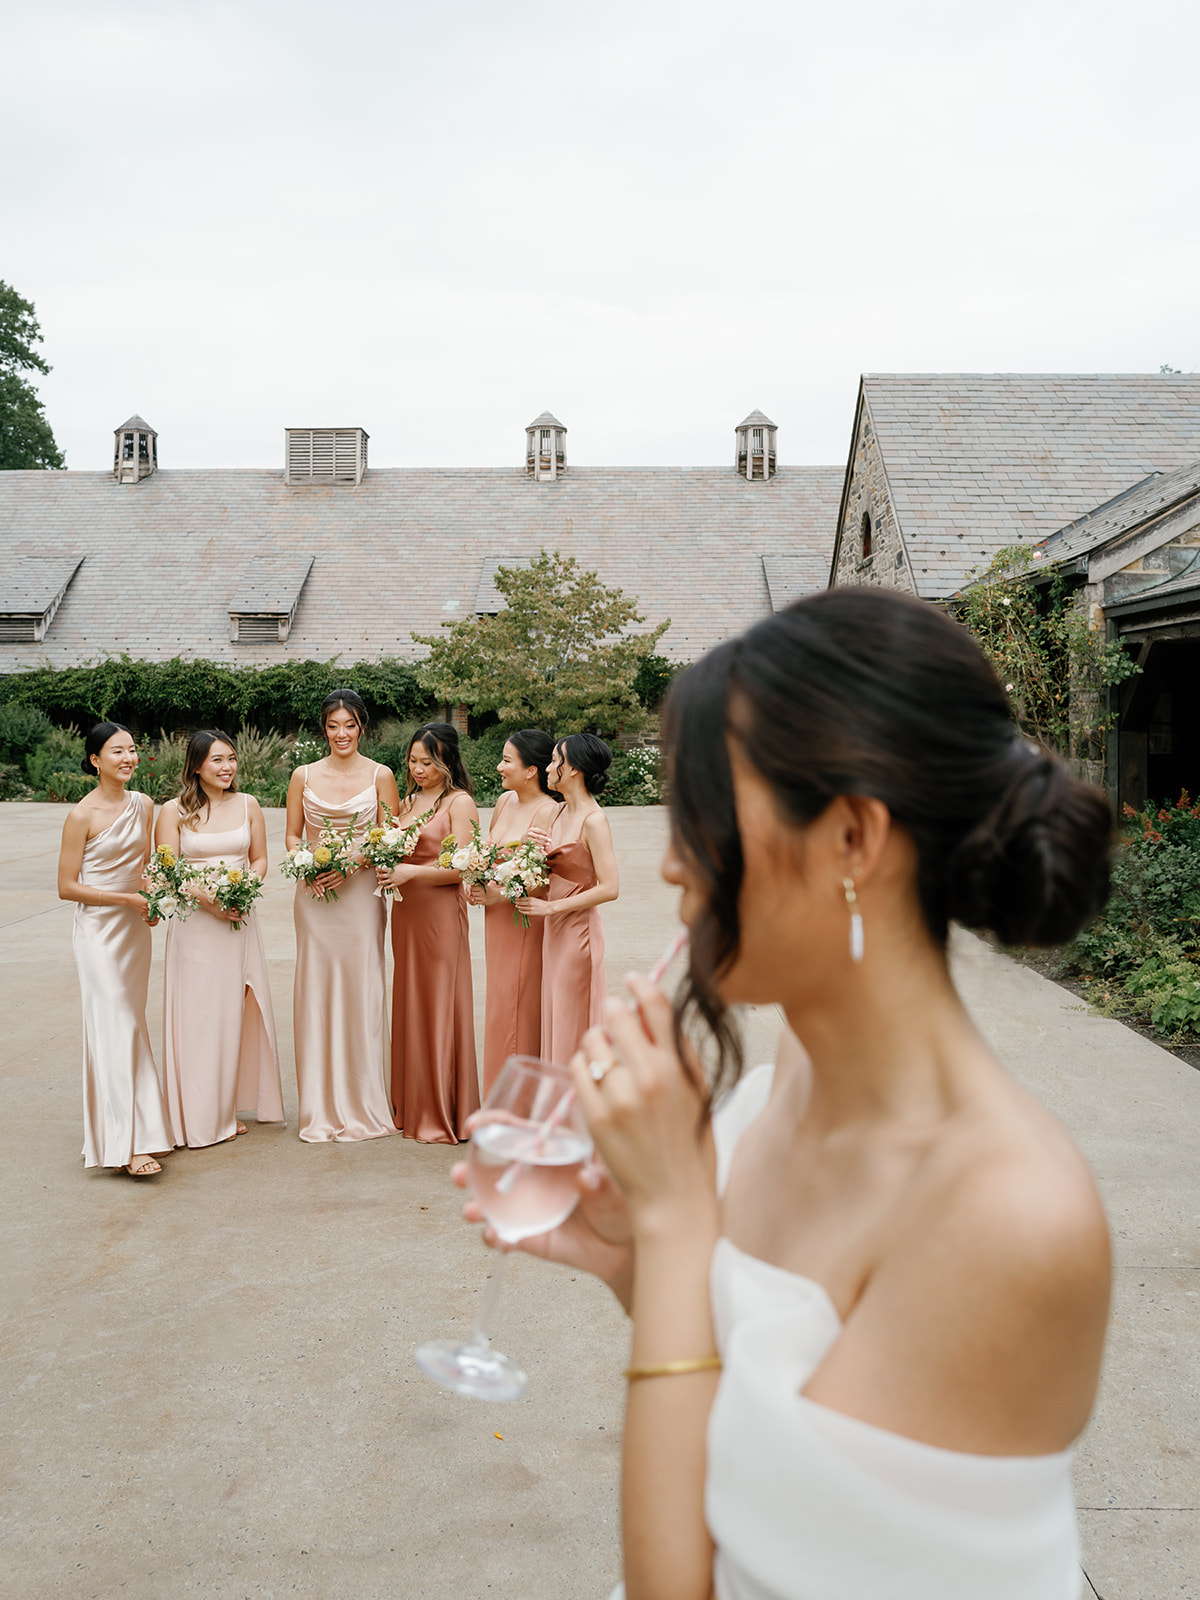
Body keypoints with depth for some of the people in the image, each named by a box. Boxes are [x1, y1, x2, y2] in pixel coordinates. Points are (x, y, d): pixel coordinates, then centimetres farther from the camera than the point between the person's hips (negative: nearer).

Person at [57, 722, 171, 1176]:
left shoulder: (143, 805, 5)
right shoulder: (82, 816, -12)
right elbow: (67, 887, -10)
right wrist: (127, 899, -16)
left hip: (136, 928, 6)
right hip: (99, 929, -6)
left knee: (132, 1023, 12)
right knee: (113, 1027, -8)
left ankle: (137, 1125, 23)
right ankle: (127, 1143, -8)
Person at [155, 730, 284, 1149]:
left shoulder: (248, 805, 6)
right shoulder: (174, 811, -3)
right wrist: (206, 898, -17)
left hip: (240, 919, 3)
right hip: (194, 922, -3)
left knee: (235, 1012, 6)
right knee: (197, 1014, -1)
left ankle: (227, 1109, 18)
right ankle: (198, 1118, 9)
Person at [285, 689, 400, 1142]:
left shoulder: (380, 776, 3)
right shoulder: (303, 776, 9)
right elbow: (293, 836, 11)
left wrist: (353, 862, -13)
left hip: (361, 893, -2)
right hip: (314, 894, 2)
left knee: (361, 991, -2)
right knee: (317, 992, 2)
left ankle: (362, 1108, 10)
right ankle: (321, 1110, 11)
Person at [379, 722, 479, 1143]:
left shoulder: (459, 803, -6)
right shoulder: (408, 800, 15)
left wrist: (412, 872, -21)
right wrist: (385, 868, -2)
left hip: (441, 911, -7)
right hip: (405, 911, 7)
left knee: (441, 1008, -2)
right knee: (409, 1005, 10)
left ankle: (445, 1115, 9)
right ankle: (412, 1108, 21)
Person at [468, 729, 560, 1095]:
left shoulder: (549, 813, -17)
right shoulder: (505, 801, 8)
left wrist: (500, 894, -18)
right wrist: (475, 883, 2)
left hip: (527, 923, -8)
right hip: (497, 919, 8)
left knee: (519, 1011, -2)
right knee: (500, 1006, 14)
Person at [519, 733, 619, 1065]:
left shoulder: (594, 820, -18)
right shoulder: (562, 811, 8)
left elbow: (609, 888, -22)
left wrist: (550, 907, -17)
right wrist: (545, 850, -5)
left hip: (578, 930, -8)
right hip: (555, 928, 8)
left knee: (574, 1026, 2)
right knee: (555, 1021, 14)